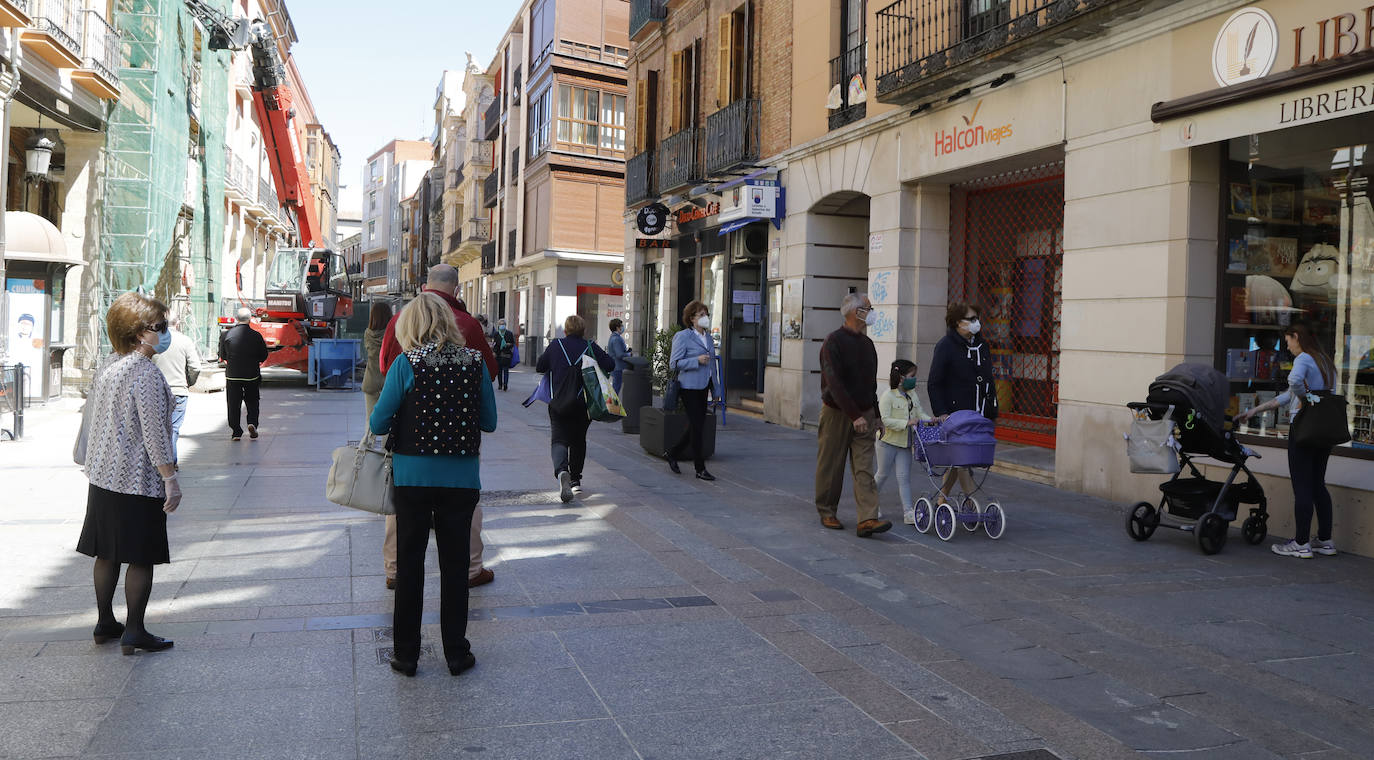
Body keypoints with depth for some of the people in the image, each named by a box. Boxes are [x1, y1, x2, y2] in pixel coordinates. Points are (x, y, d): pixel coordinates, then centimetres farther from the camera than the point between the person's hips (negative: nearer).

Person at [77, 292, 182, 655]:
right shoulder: (146, 373, -18)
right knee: (141, 557, 0)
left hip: (103, 475, 9)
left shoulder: (107, 366, 9)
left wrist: (90, 459, 28)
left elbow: (90, 418, 17)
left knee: (107, 553, 16)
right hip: (139, 479, -9)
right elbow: (154, 432, -21)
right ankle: (134, 632, 4)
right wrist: (170, 478, -18)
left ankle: (104, 623, 27)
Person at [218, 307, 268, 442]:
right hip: (252, 375, 0)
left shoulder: (226, 334, -5)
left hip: (232, 375, 1)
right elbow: (264, 356, -1)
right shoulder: (256, 336, -7)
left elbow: (222, 356, 4)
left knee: (233, 404, 8)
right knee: (252, 402, 14)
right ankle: (252, 423, -7)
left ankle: (236, 432, 8)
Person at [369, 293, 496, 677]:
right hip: (461, 476, 2)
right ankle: (456, 653, 19)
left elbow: (378, 423, -7)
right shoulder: (475, 362, -2)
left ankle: (406, 654, 19)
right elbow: (489, 422, 4)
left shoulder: (406, 364, -9)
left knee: (409, 562, 11)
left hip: (413, 476, -2)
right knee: (455, 563, 12)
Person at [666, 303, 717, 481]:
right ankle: (700, 469, 1)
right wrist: (697, 360, -21)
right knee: (697, 426, -6)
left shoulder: (708, 337, 14)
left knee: (696, 425, 12)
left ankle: (671, 453, 30)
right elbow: (674, 363, -11)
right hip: (689, 387, -8)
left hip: (703, 387, 8)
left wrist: (716, 387, 18)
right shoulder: (683, 336, -8)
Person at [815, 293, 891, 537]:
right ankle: (827, 512, 21)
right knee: (831, 467, 6)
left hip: (864, 414, 6)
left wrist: (875, 414, 17)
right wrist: (854, 415, -24)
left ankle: (867, 519, -12)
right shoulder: (834, 342, -11)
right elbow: (834, 384, -20)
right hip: (836, 413, -6)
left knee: (864, 468, -5)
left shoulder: (867, 343, 12)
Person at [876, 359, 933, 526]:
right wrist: (907, 423, -27)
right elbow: (886, 420, -20)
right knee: (883, 474, 7)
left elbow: (921, 414, 7)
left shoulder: (913, 395, 8)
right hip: (888, 442, -5)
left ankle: (908, 512, -3)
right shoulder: (888, 395, -13)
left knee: (904, 477, 2)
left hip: (905, 444, 5)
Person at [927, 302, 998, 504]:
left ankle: (943, 499, 19)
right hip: (954, 411, -7)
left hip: (976, 413, 7)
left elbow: (988, 380, 21)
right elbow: (934, 383, -8)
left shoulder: (982, 345, 14)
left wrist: (992, 410, 15)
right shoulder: (946, 346, -6)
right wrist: (941, 412, -15)